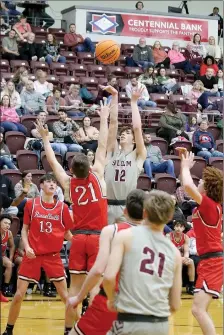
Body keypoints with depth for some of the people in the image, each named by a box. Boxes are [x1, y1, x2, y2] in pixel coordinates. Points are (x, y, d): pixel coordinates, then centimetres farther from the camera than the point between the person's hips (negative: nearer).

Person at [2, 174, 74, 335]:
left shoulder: (62, 207, 1)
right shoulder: (31, 204, 0)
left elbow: (67, 233, 8)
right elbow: (25, 229, 7)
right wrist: (27, 246, -8)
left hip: (53, 255, 1)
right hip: (33, 255, 0)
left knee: (65, 296, 0)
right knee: (19, 295, -1)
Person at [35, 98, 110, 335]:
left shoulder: (68, 183, 3)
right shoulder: (97, 176, -3)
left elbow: (52, 160, 15)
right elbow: (102, 147, 3)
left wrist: (45, 138, 27)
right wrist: (104, 119, 11)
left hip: (78, 237, 2)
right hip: (97, 237, -2)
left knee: (75, 285, 5)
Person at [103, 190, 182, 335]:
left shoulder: (126, 236, 1)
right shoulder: (174, 252, 12)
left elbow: (109, 277, -11)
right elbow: (175, 305, 11)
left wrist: (112, 299, 8)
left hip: (131, 323, -4)